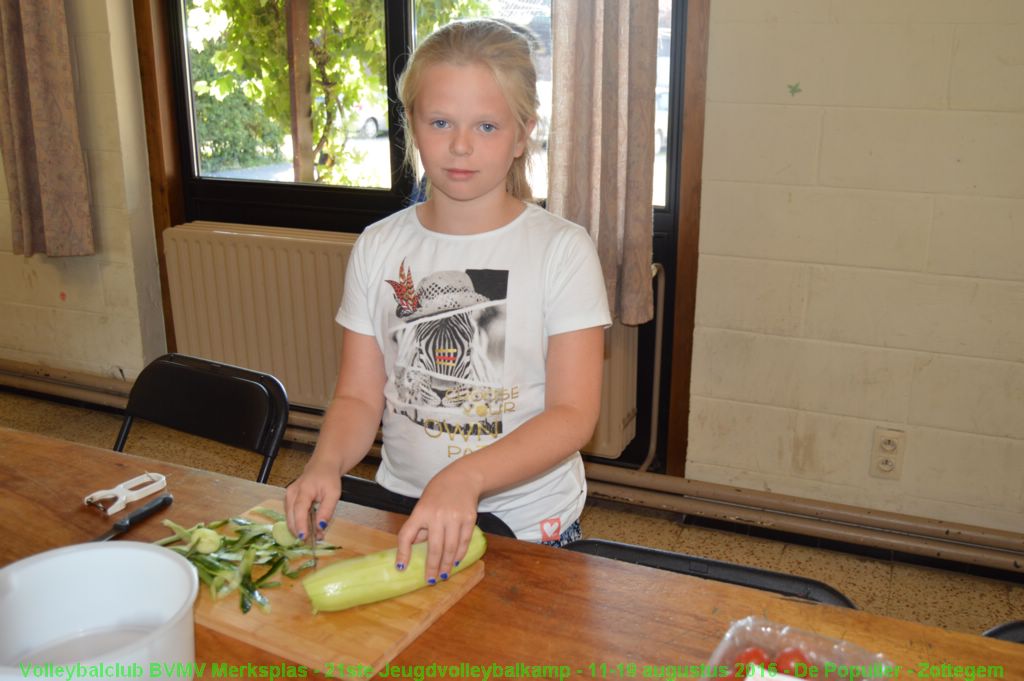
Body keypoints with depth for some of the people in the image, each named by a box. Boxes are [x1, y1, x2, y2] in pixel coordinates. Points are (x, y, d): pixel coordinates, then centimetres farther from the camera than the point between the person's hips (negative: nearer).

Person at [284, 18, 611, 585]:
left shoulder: (562, 249, -8)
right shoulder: (379, 247, 3)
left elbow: (574, 414, -14)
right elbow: (359, 398, 3)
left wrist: (465, 477, -28)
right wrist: (326, 462, -18)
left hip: (529, 524, -2)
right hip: (403, 517, 3)